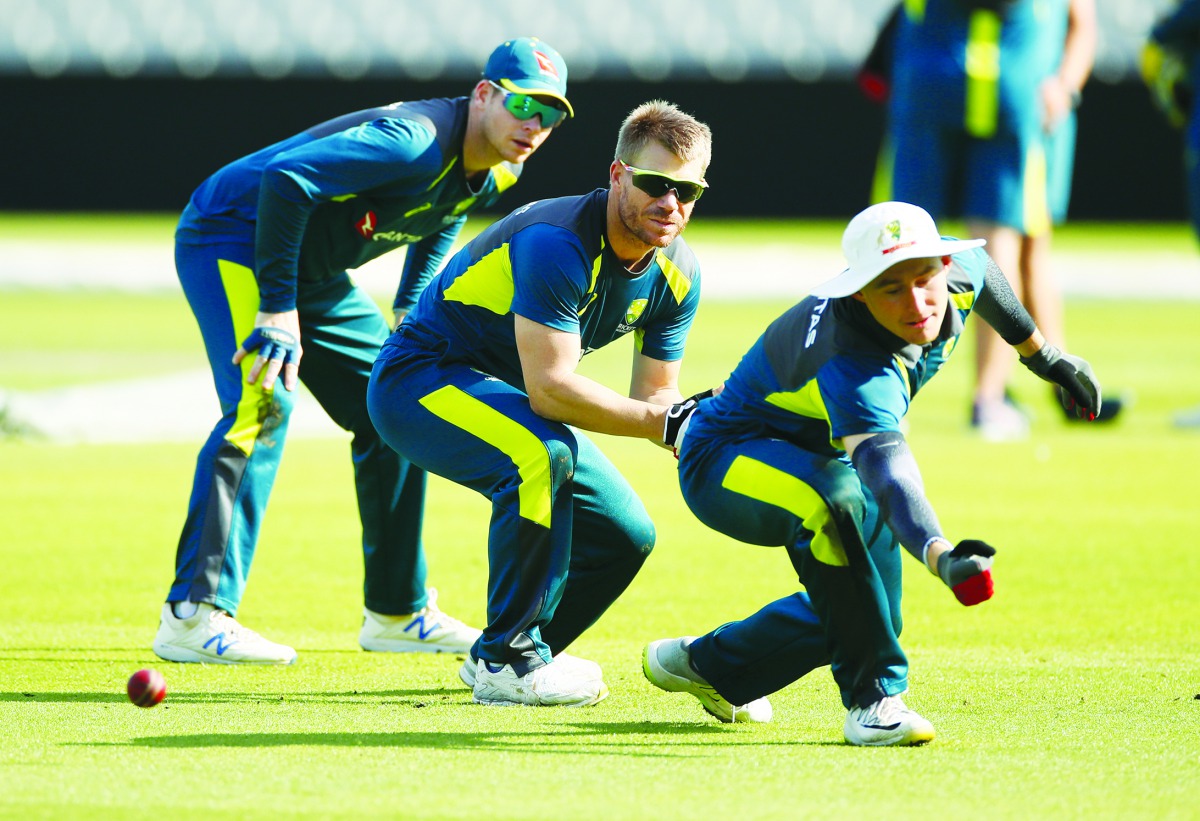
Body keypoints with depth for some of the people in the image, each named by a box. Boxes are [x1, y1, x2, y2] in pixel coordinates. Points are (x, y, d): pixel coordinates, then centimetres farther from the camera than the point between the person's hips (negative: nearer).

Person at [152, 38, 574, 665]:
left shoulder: (489, 176, -1)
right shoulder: (415, 141, -31)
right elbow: (285, 178, -38)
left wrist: (407, 317, 13)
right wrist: (278, 308, -34)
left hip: (312, 271, 10)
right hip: (230, 240, -10)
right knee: (263, 402, -26)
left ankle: (397, 611, 21)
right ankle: (194, 613, -28)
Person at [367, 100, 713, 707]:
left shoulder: (677, 274, -4)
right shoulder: (557, 242, -31)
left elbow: (655, 396, -1)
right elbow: (551, 388, -35)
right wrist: (663, 422, -32)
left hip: (511, 401, 9)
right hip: (418, 381, -9)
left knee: (626, 536, 3)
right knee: (544, 455, -36)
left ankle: (511, 657, 21)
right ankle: (505, 660, -23)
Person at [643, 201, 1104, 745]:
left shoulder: (956, 272, -19)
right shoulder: (852, 369, -42)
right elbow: (888, 472, -58)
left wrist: (1040, 353, 21)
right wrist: (940, 557, -76)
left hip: (821, 454, 9)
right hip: (724, 463, -9)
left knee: (872, 615, 13)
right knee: (837, 497, -40)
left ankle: (709, 666, 35)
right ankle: (873, 698, -29)